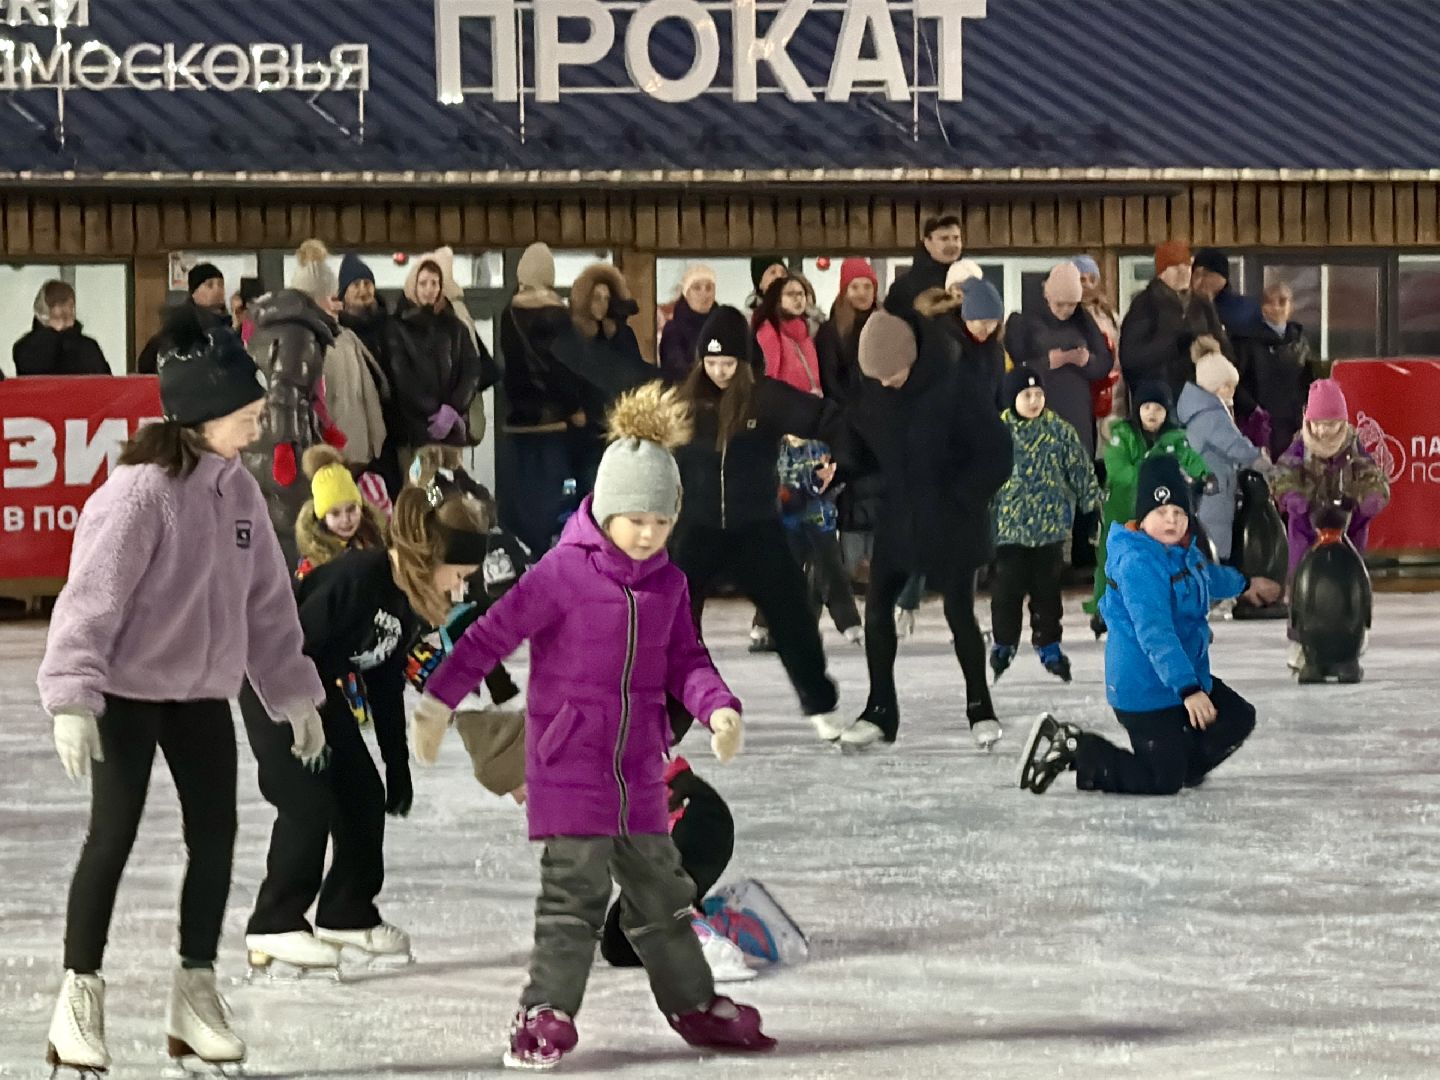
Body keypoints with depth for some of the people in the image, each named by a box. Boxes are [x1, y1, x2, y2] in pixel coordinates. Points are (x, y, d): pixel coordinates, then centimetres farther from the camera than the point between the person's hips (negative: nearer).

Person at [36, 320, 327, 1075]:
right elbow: (92, 595, -22)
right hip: (127, 688, -7)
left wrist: (293, 694, 12)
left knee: (215, 832, 4)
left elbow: (266, 599, 11)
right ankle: (80, 999, 6)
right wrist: (73, 697, -28)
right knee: (113, 835, -4)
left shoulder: (237, 489, 4)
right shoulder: (141, 490, -20)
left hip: (202, 690, 7)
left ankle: (196, 990, 16)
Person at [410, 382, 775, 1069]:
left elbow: (684, 659, 9)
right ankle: (546, 1013, -2)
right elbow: (491, 635, -12)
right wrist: (438, 702, -18)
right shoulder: (564, 572, -12)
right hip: (569, 760, -5)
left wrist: (717, 707, -11)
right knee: (576, 890, -9)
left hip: (639, 766, 6)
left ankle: (694, 1005, 24)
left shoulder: (667, 583, 7)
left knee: (660, 889, 14)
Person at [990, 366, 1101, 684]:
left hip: (1050, 522, 1)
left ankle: (1048, 644, 18)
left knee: (1047, 586, 7)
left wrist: (1094, 499, 1)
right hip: (1009, 523, -1)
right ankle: (1004, 643, 17)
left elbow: (1080, 468, 5)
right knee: (1007, 586, 1)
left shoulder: (1059, 430, 0)